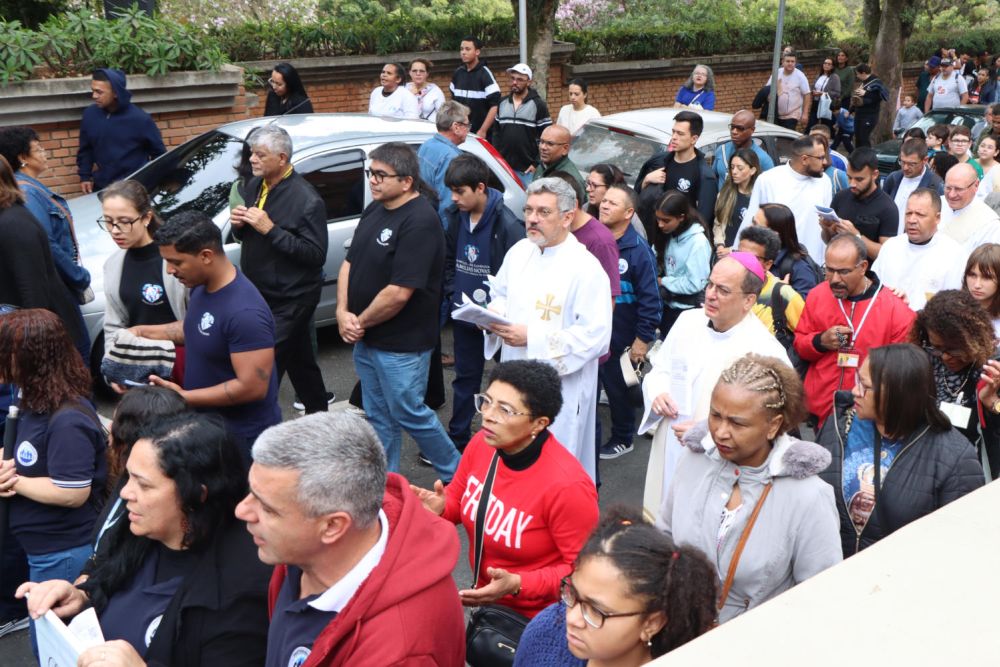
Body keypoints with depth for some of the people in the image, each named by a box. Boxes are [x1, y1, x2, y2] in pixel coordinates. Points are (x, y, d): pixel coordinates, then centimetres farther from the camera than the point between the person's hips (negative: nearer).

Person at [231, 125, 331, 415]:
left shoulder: (307, 200, -19)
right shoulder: (253, 186, 6)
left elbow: (316, 254, -24)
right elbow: (246, 236, 17)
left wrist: (270, 229, -28)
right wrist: (239, 224, -8)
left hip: (291, 299, -8)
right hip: (258, 292, 8)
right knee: (299, 357, 23)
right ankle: (318, 407, 40)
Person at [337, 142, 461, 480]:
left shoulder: (419, 222, -22)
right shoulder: (374, 210, 7)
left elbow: (398, 293, -26)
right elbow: (350, 262, 11)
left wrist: (361, 321, -13)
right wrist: (343, 312, -4)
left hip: (400, 345, -9)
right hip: (365, 338, 9)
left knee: (409, 414, 5)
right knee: (378, 416, 18)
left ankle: (456, 475, 25)